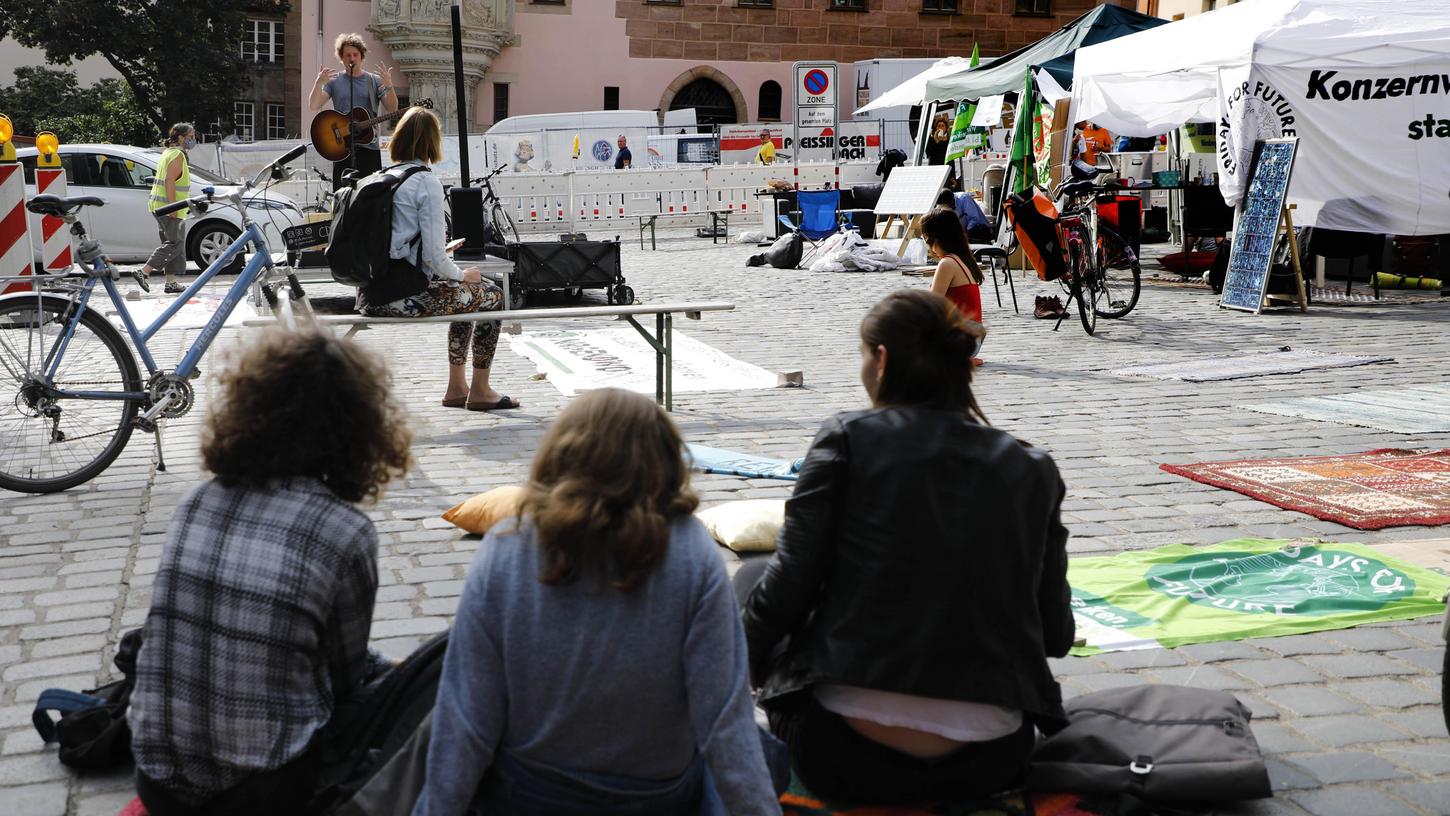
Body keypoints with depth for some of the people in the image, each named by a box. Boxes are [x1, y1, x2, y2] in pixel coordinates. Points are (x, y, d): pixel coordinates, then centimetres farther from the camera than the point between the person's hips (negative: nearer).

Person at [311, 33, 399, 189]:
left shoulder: (375, 81, 8)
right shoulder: (334, 81, 9)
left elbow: (392, 109, -1)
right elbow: (314, 106, 0)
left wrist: (389, 85, -17)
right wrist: (318, 83, -18)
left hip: (369, 147, 0)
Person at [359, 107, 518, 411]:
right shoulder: (427, 183, -11)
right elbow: (434, 257, -16)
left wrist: (442, 253, 28)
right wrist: (462, 275, 4)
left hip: (372, 294, 8)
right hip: (403, 295, -8)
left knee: (467, 294, 28)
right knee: (491, 295, 9)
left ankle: (457, 387, 31)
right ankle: (479, 391, 15)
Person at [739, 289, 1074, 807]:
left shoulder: (847, 439, -6)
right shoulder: (1033, 470, 3)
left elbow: (788, 585, -8)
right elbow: (1056, 634, 5)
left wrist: (743, 665, 12)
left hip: (845, 762, -4)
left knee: (753, 576, 22)